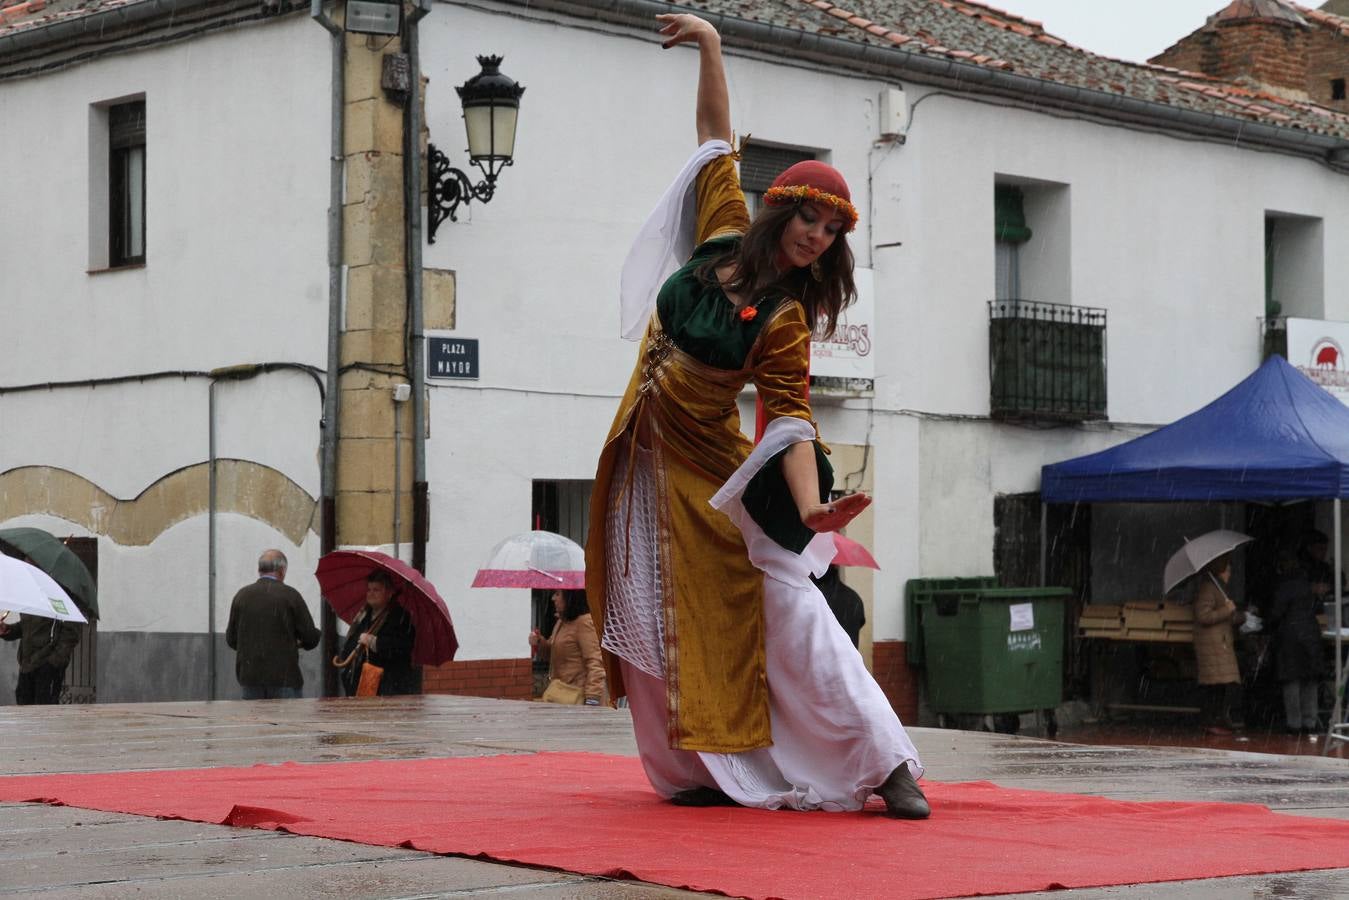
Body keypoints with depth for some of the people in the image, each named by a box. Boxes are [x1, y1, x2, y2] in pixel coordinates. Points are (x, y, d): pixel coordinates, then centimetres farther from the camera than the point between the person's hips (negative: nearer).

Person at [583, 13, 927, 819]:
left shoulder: (785, 320, -12)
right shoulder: (724, 238, -1)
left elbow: (791, 419, -18)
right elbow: (717, 140, 9)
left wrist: (812, 509, -32)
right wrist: (711, 48, 4)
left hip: (707, 468, -5)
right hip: (644, 460, 5)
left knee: (785, 613, -11)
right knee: (662, 624, 5)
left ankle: (887, 766, -8)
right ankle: (710, 773, 14)